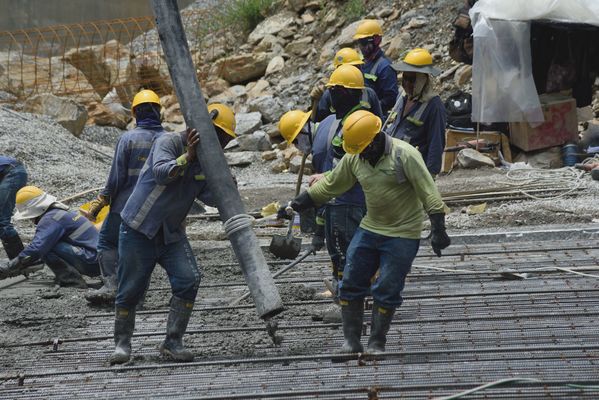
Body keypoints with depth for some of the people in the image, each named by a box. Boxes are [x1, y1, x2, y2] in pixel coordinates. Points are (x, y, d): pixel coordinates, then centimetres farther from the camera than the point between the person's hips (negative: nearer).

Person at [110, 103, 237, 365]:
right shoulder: (168, 143, -15)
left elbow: (209, 196, -4)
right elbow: (161, 173, -32)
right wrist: (187, 157, -40)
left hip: (172, 233, 6)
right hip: (139, 228, -6)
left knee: (189, 279, -14)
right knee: (130, 289, 0)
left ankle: (173, 342, -4)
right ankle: (122, 343, 20)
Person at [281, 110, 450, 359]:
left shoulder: (404, 155, -19)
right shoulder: (354, 158, 0)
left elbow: (429, 193, -19)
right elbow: (331, 185, 13)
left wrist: (438, 229, -23)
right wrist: (299, 203, 13)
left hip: (402, 236, -6)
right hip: (369, 229, 6)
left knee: (386, 291, -3)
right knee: (351, 285, 2)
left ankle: (377, 344, 10)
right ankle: (351, 341, 9)